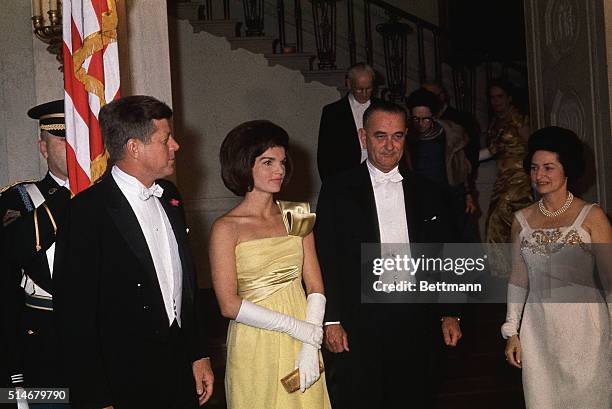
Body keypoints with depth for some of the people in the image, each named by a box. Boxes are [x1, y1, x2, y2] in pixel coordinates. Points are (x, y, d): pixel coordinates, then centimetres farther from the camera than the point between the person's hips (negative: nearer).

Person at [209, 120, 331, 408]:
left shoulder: (296, 217, 5)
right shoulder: (226, 228, -8)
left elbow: (315, 287, 3)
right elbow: (229, 305, -13)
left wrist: (311, 347, -10)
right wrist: (300, 328, -15)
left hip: (302, 349, 4)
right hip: (256, 349, -4)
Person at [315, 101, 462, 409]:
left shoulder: (428, 193, 8)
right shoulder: (337, 191, -1)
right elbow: (326, 260, -3)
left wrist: (448, 314, 6)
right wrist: (331, 320, -8)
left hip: (416, 321, 3)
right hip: (359, 324, -2)